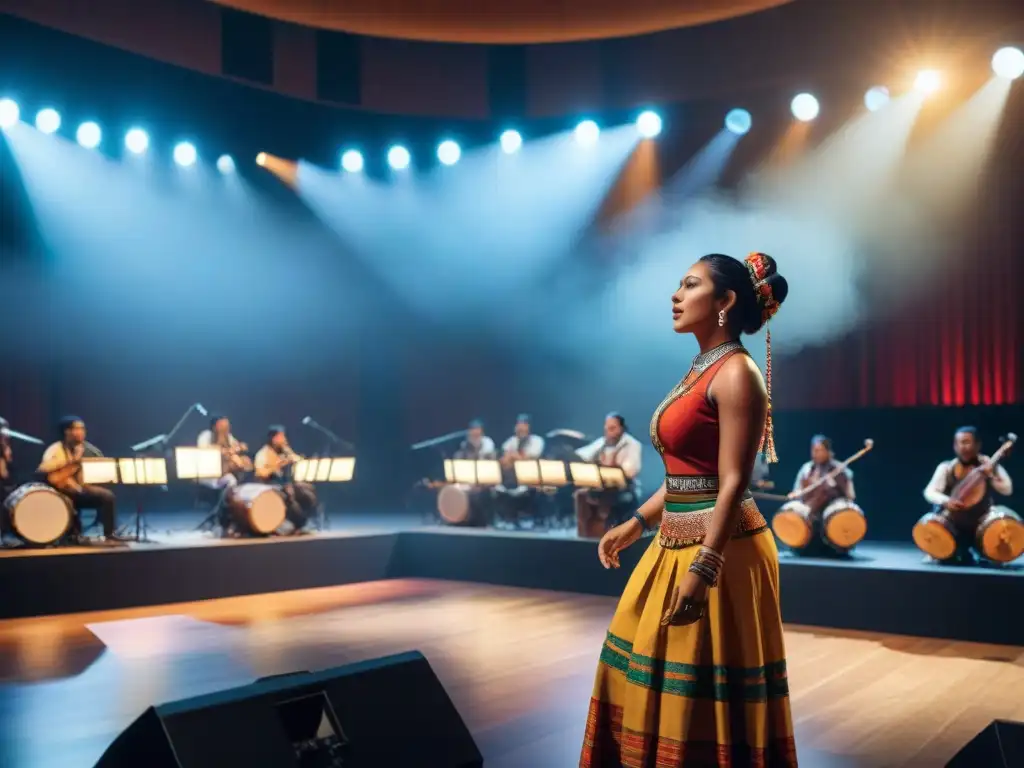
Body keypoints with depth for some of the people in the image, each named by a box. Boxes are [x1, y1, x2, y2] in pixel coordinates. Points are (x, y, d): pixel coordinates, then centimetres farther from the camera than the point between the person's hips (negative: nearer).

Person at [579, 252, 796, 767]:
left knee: (707, 699, 1)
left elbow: (733, 483, -21)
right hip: (676, 546, 10)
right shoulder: (701, 370, 13)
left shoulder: (736, 373, -14)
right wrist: (635, 525, 21)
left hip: (719, 550, -10)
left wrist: (703, 569, -26)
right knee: (653, 675, 18)